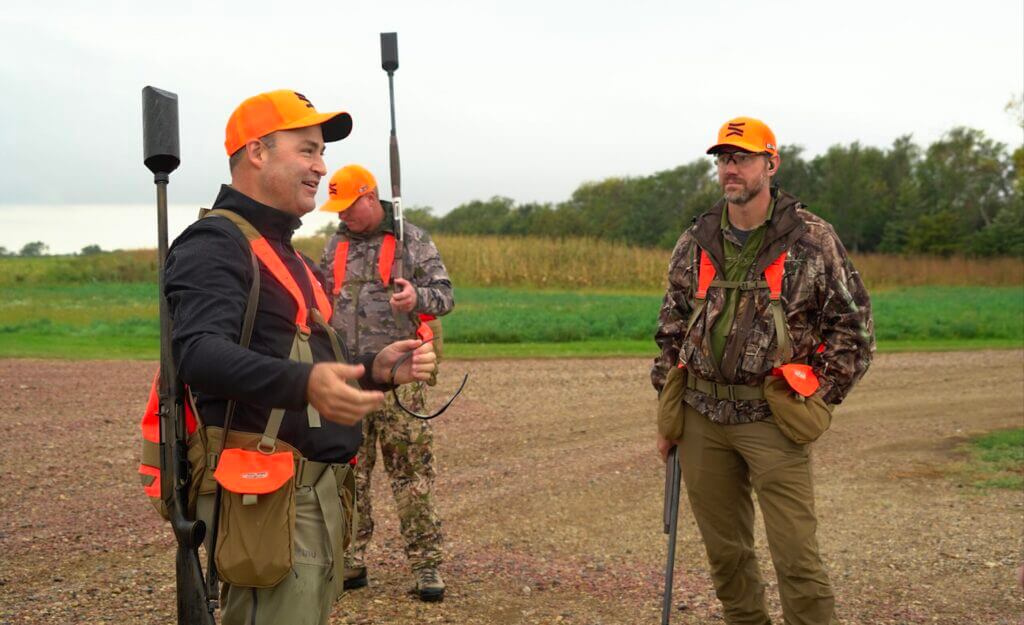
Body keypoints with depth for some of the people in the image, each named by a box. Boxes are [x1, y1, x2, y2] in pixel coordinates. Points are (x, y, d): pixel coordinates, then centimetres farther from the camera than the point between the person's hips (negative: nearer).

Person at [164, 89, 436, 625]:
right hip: (265, 496, -10)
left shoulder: (285, 252, 21)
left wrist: (375, 369, 6)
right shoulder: (216, 242, -10)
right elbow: (199, 353, -27)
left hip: (319, 490, 10)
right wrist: (305, 383, -42)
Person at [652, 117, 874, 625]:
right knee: (724, 552, 13)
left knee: (796, 555, -6)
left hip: (772, 416, -4)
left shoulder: (811, 239, -3)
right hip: (702, 415, 4)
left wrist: (819, 398, -3)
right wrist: (667, 410, 12)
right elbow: (670, 329, 15)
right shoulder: (694, 243, 9)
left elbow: (853, 323, 2)